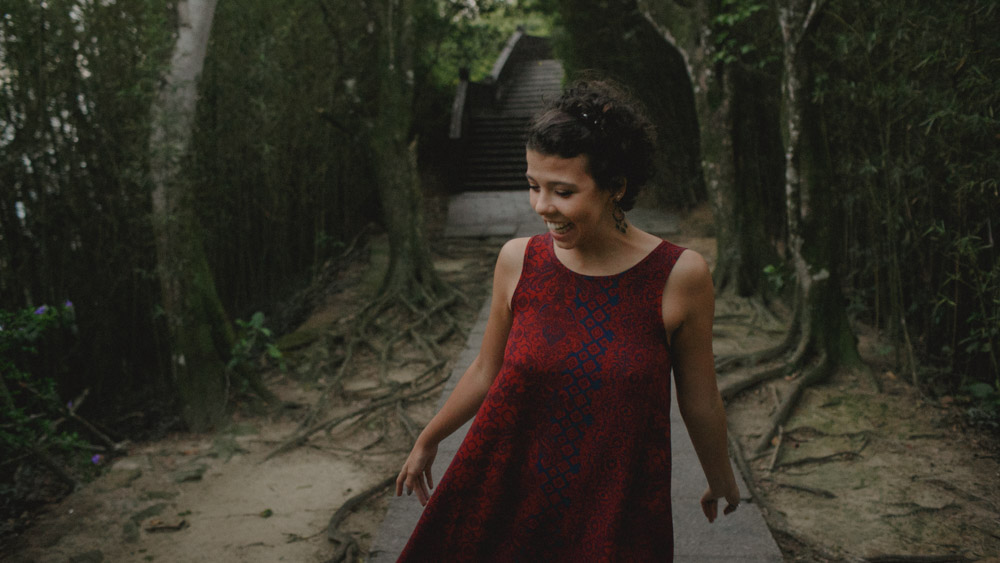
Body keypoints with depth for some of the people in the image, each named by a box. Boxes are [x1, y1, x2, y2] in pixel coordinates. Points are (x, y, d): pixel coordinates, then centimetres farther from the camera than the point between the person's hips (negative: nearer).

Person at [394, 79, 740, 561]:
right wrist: (428, 441, 18)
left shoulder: (679, 277, -15)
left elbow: (700, 402, -1)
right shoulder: (517, 260, -7)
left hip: (615, 516, -2)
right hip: (503, 496, 2)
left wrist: (721, 480, 12)